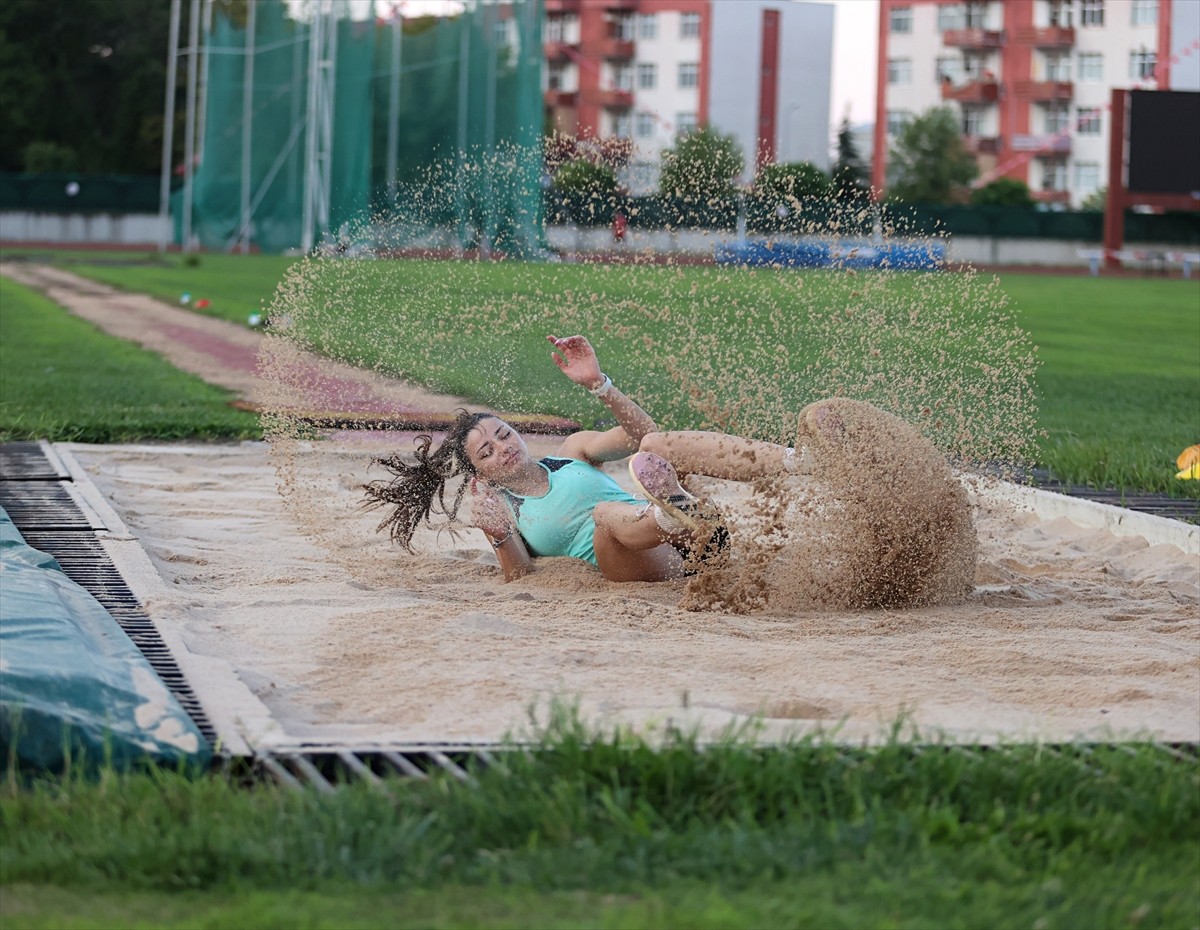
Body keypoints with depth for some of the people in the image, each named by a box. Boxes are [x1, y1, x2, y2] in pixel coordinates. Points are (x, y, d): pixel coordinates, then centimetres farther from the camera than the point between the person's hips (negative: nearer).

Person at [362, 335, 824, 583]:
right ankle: (670, 516, -73)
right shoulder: (495, 507, 18)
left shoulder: (573, 452, 23)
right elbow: (520, 578, 5)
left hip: (687, 549, 3)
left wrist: (598, 384, -6)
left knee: (660, 445, -22)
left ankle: (802, 465, -47)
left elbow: (640, 435, 7)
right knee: (605, 514, -34)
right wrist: (499, 538, -13)